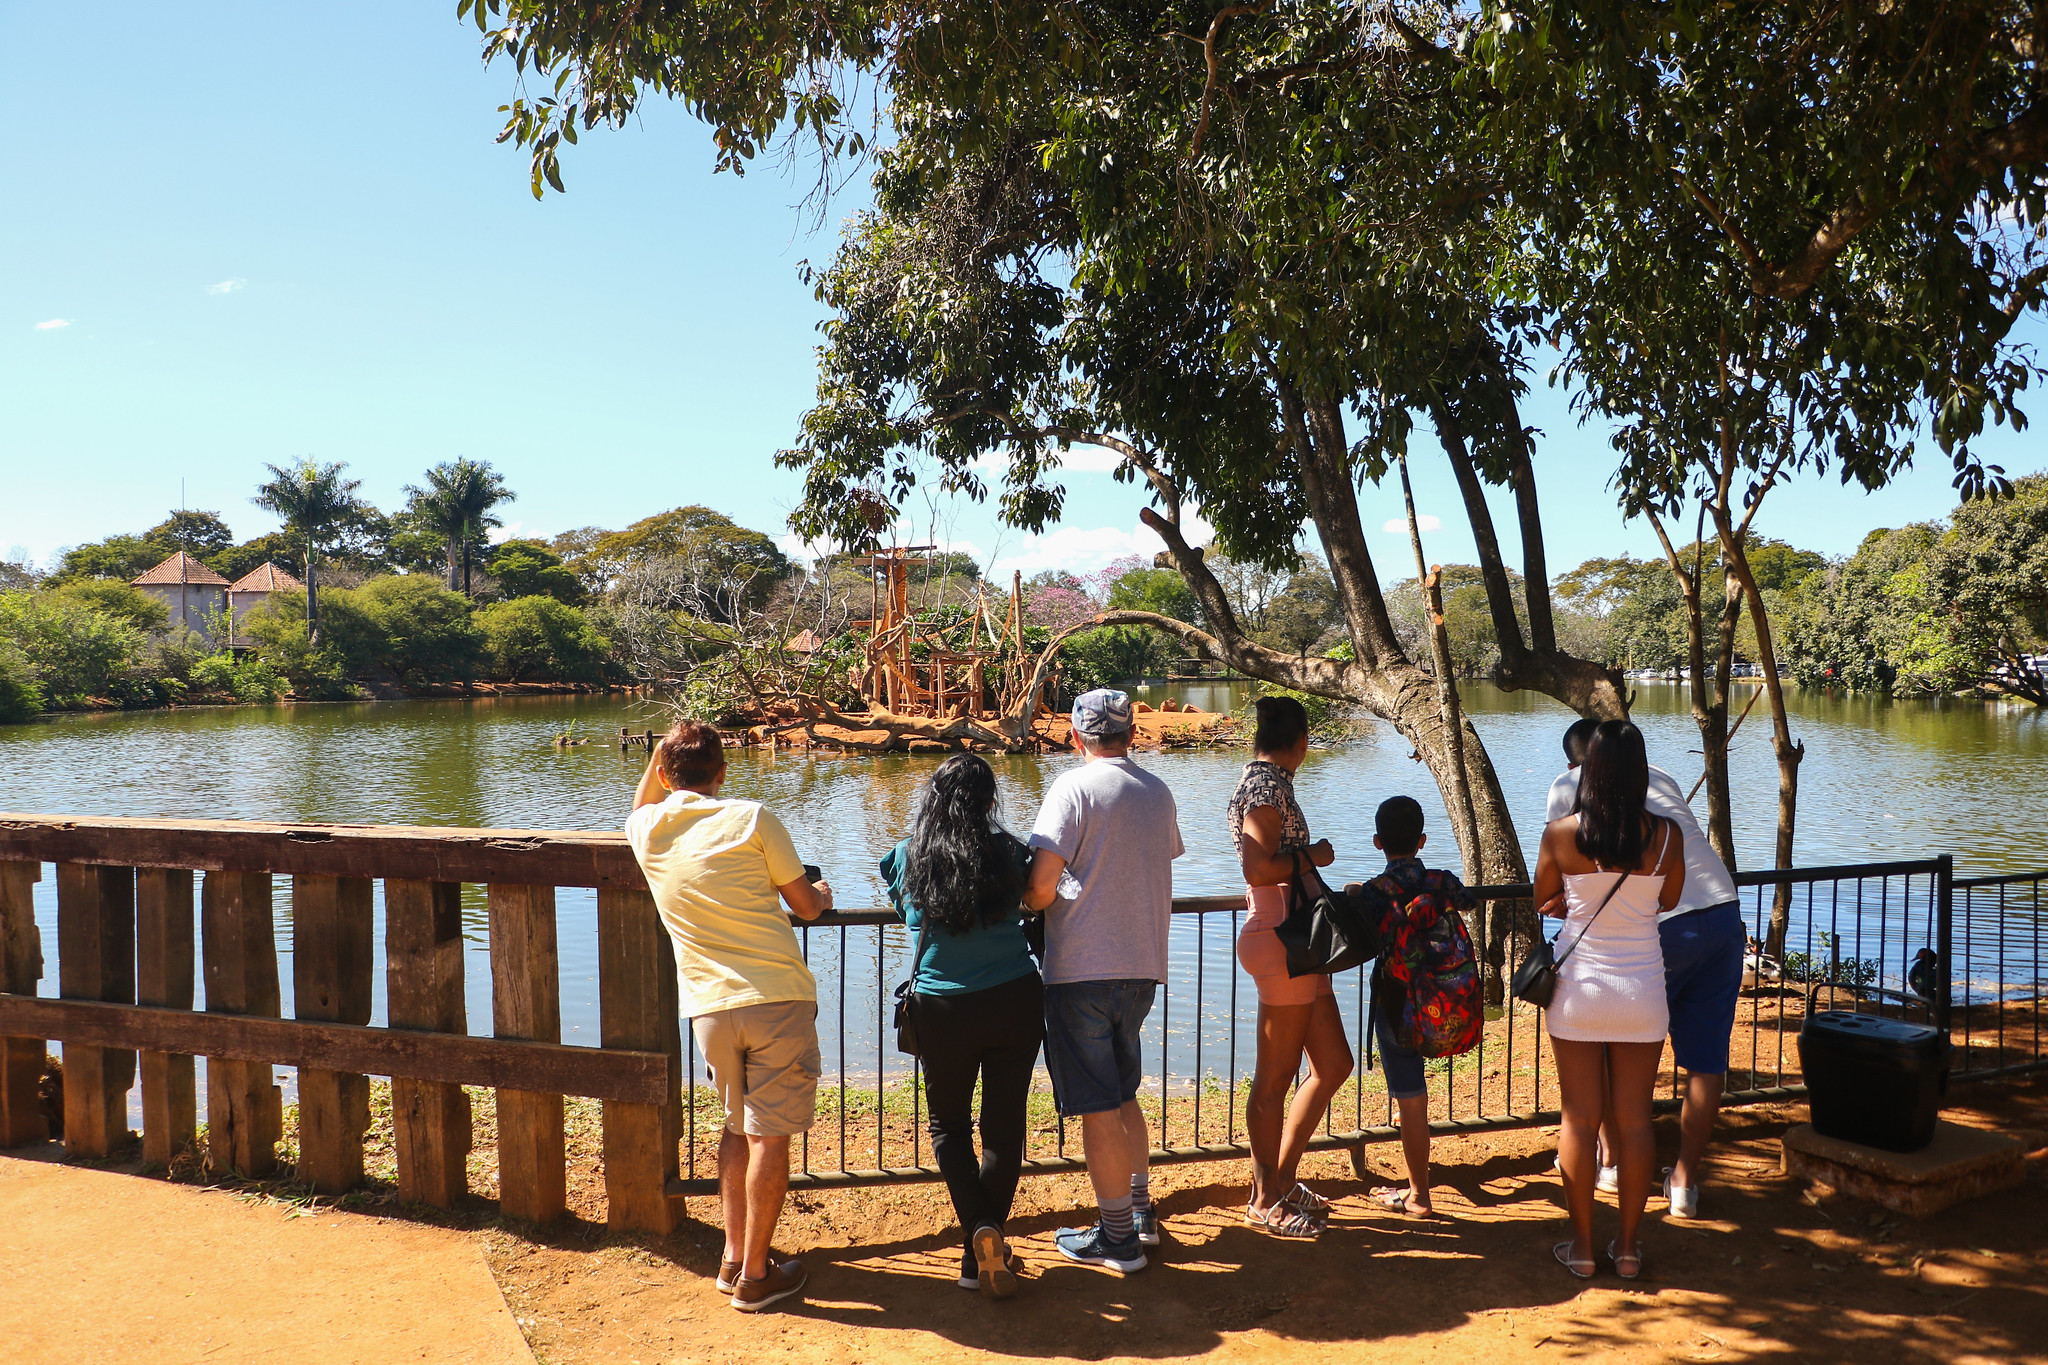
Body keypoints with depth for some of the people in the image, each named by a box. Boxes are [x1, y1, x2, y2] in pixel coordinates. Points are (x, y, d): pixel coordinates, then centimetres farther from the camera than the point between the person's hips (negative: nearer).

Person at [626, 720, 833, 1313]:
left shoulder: (645, 830, 6)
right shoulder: (750, 818, -4)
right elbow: (805, 906, 4)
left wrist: (659, 755, 22)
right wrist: (823, 892, 26)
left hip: (709, 1006, 4)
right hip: (776, 997, -4)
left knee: (737, 1127, 22)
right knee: (770, 1136, 4)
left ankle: (734, 1258, 26)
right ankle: (756, 1275, 11)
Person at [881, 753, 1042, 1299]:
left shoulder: (907, 858, -3)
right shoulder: (1007, 851, -5)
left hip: (941, 1012, 0)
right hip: (1015, 1003, 0)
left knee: (948, 1126, 16)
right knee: (1004, 1128, 11)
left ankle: (981, 1231, -3)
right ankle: (982, 1255, 15)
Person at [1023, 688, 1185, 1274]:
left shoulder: (1074, 787, -11)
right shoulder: (1159, 792, 8)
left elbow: (1041, 885, -18)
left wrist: (1033, 905, 4)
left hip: (1082, 967, -6)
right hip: (1144, 964, 7)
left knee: (1096, 1107, 3)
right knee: (1123, 1093, 23)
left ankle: (1117, 1237, 11)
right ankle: (1141, 1212, 31)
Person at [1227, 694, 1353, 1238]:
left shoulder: (1264, 780, 15)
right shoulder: (1268, 784, -14)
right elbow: (1259, 868, -24)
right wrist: (1314, 855, -12)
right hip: (1281, 942, -10)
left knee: (1333, 1064, 14)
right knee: (1275, 1079, 1)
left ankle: (1281, 1178, 24)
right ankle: (1265, 1200, 14)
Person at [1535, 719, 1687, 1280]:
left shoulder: (1560, 834, -11)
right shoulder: (1665, 835, -8)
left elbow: (1543, 899, 5)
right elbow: (1669, 900, 8)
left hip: (1579, 985, -1)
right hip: (1641, 988, 1)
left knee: (1580, 1119, 8)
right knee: (1634, 1119, 11)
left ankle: (1582, 1244, 16)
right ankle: (1629, 1245, 20)